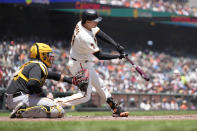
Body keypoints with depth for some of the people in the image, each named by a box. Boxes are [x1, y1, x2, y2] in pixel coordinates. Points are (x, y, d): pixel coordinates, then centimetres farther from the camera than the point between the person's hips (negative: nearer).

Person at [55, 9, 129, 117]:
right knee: (85, 95, -9)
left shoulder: (82, 24, -7)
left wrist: (116, 45, -12)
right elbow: (100, 56, -26)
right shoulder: (85, 37, -32)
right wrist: (118, 56, -18)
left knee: (100, 85, 17)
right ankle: (56, 103, -11)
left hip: (85, 64, 10)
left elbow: (101, 34, -2)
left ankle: (115, 109, 26)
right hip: (80, 66, -10)